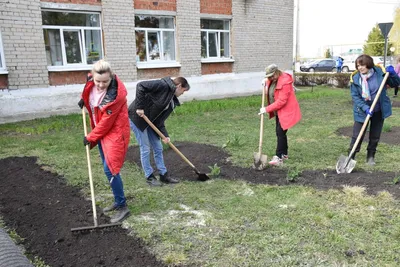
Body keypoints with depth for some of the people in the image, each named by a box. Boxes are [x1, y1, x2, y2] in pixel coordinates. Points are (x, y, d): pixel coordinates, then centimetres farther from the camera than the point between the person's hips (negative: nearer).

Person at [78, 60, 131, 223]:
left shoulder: (116, 95, -27)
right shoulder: (91, 82, -6)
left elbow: (106, 122, -21)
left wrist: (91, 137, -12)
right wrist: (84, 99, 8)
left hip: (115, 133, -8)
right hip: (102, 132, 8)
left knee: (110, 169, -12)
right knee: (108, 168, 14)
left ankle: (122, 207, 1)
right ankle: (118, 201, 29)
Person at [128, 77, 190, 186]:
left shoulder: (172, 102, 8)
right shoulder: (163, 85, -17)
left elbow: (160, 120, 4)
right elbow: (141, 86, -24)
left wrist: (165, 135, -8)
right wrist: (139, 107, -25)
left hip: (149, 121, 9)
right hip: (137, 117, -9)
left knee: (158, 148, 10)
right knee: (145, 148, -2)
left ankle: (163, 175, 22)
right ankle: (149, 177, 13)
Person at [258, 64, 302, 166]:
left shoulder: (285, 81, -22)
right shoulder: (271, 80, 5)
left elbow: (281, 101, -26)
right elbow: (268, 93, 19)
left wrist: (267, 109, -25)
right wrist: (265, 84, 0)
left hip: (286, 111, -9)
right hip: (278, 111, 9)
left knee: (280, 132, -13)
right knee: (279, 132, 13)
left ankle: (279, 157, -10)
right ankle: (284, 154, 26)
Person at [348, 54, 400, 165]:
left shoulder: (380, 72, -8)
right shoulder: (355, 78, -11)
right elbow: (355, 96, -12)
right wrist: (365, 108, -25)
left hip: (379, 111, 2)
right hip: (362, 111, -2)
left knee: (375, 136, 13)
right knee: (357, 136, -1)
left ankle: (370, 156, 30)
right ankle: (351, 156, 11)